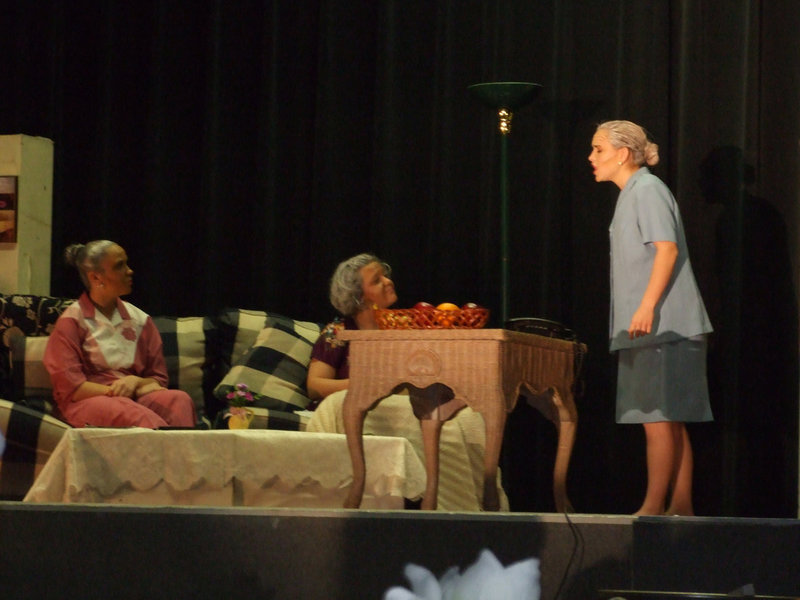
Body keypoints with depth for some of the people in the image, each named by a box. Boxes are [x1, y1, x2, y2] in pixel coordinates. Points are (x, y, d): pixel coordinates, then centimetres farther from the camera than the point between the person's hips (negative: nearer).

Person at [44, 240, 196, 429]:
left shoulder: (140, 320, 18)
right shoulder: (71, 321, 5)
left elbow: (158, 379, 18)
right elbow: (69, 387, -3)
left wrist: (136, 382, -6)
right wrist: (117, 390, -12)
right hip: (88, 402, -4)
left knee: (179, 399, -31)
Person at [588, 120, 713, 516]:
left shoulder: (647, 190, -8)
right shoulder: (630, 194, 20)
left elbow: (667, 249, -18)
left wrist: (647, 307, -24)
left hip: (661, 325, -10)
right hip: (647, 331, 10)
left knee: (657, 416, -10)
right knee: (671, 421, 8)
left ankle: (653, 507, -10)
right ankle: (681, 506, 10)